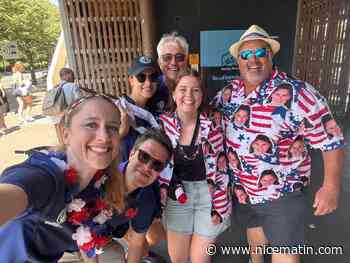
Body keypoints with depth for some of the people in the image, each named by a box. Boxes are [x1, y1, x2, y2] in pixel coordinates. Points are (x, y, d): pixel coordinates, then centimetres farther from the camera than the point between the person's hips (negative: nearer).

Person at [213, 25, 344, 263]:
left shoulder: (297, 93, -21)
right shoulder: (229, 92, -5)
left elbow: (331, 140, -16)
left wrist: (331, 187, -15)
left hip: (283, 193, -5)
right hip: (241, 188, 5)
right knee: (253, 228, 30)